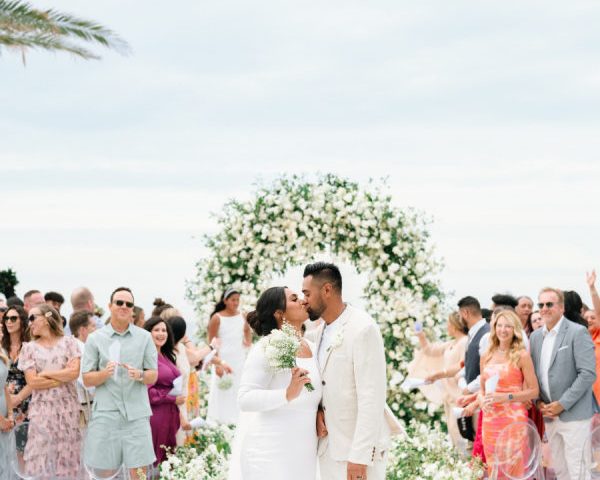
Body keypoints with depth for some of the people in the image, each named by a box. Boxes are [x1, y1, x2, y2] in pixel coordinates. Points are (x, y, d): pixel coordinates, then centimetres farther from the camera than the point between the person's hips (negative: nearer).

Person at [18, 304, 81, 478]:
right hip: (41, 408, 0)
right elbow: (32, 382, -6)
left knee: (67, 457, 3)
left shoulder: (68, 342, 5)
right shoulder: (29, 348, 5)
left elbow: (75, 372, -8)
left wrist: (45, 374, -6)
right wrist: (64, 376, -6)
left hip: (67, 407, 0)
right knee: (37, 456, -5)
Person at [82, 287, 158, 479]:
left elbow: (153, 376, 7)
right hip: (105, 413, 0)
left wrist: (139, 375, -14)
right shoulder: (95, 338, 4)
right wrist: (105, 373, -17)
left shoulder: (144, 337, 7)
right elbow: (87, 380, 3)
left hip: (136, 414, 0)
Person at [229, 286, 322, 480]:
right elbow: (245, 399, -21)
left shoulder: (313, 349, 8)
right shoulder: (266, 349, -12)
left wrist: (319, 413, 0)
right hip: (267, 453, -7)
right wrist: (288, 394, -33)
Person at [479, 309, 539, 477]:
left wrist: (506, 397, -16)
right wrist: (481, 400, -2)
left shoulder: (521, 356, -5)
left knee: (515, 469, -5)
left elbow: (534, 391, -7)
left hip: (514, 419, -5)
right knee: (493, 469, 9)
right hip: (490, 420, 5)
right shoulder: (486, 356, 10)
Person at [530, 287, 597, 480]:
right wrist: (539, 402, 0)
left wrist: (563, 404, -16)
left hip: (574, 414, -6)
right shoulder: (536, 336, 12)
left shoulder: (578, 332, -9)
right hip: (549, 415, 6)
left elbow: (588, 374, -15)